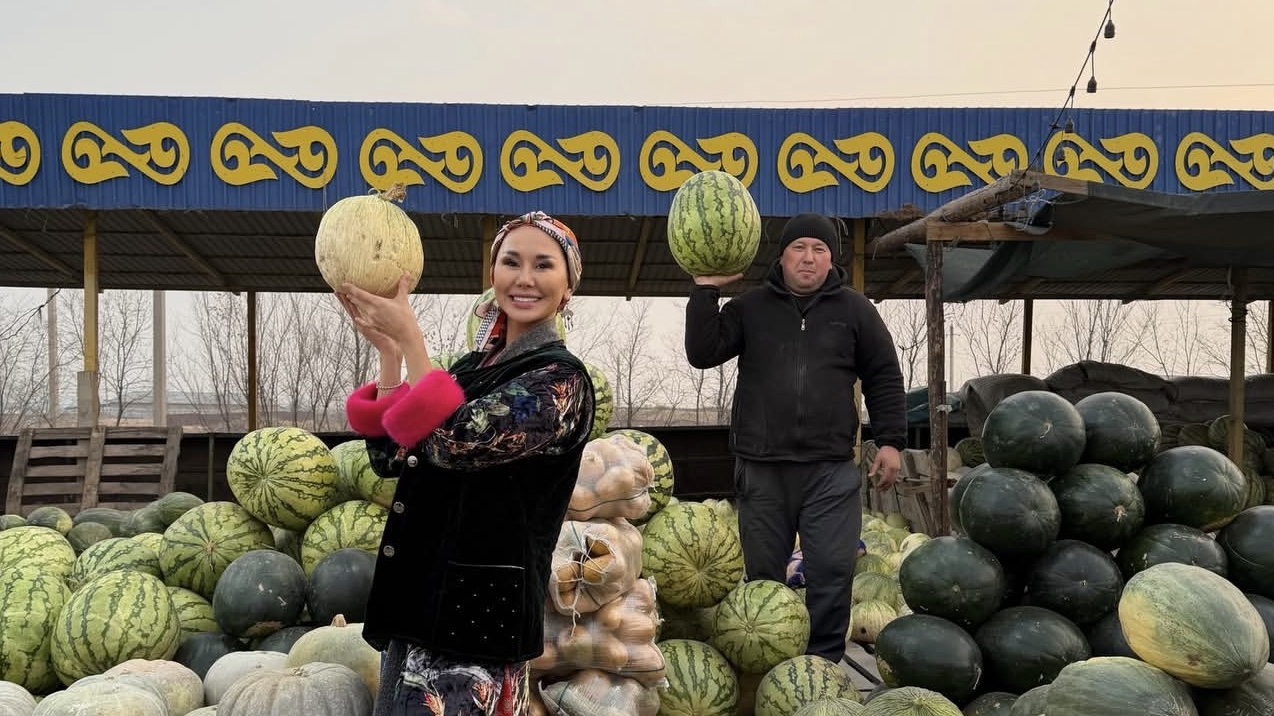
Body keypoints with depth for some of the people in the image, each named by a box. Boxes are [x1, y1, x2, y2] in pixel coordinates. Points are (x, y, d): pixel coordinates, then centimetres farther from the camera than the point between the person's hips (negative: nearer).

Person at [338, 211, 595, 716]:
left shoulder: (560, 380, -11)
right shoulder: (476, 365, 11)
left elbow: (455, 443, -24)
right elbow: (391, 459, 5)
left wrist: (409, 338, -19)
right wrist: (388, 351, -2)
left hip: (476, 605, -8)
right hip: (423, 595, 8)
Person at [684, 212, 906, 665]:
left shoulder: (855, 310, 8)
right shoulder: (750, 307, 8)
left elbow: (884, 378, 10)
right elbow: (702, 354, -2)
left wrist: (890, 441, 3)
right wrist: (706, 291, -7)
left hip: (831, 469, 0)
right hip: (761, 467, 1)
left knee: (832, 570, -3)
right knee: (763, 572, 8)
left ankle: (823, 661, 11)